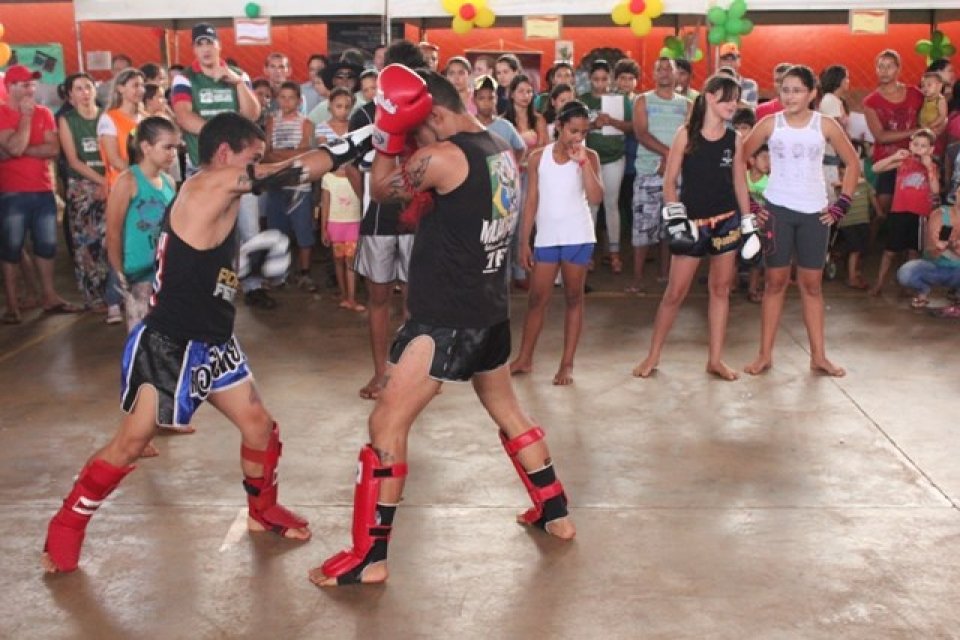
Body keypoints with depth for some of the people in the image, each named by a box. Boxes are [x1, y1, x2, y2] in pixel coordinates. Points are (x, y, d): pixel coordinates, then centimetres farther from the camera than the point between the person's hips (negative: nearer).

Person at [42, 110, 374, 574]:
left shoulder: (219, 195, 10)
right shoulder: (209, 185, -18)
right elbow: (279, 174, -22)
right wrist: (348, 146, -17)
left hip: (212, 342, 9)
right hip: (167, 345, -9)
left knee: (260, 426, 11)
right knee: (131, 442, -2)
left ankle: (263, 511, 33)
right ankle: (66, 525, 16)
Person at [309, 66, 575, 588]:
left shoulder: (441, 157, -17)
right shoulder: (503, 153, 9)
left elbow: (381, 188, -2)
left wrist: (389, 131, 1)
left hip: (445, 318, -9)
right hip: (490, 311, 9)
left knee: (386, 424, -2)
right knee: (508, 412, 25)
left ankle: (368, 556, 1)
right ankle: (555, 514, 35)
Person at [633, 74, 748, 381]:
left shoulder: (735, 139, 4)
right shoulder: (687, 134, -5)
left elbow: (740, 183, 10)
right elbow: (669, 181, -4)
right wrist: (675, 218, -12)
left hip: (727, 221, 3)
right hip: (692, 221, -3)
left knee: (721, 289, 8)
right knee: (675, 292, 0)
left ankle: (715, 359, 16)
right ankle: (653, 356, 12)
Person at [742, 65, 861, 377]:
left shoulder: (825, 125, 0)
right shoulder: (770, 124, -2)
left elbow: (853, 163, 8)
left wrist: (841, 205, 3)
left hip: (815, 212, 1)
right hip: (777, 210, -1)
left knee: (812, 284, 6)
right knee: (775, 281, 2)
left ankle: (818, 355, 12)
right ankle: (765, 354, 7)